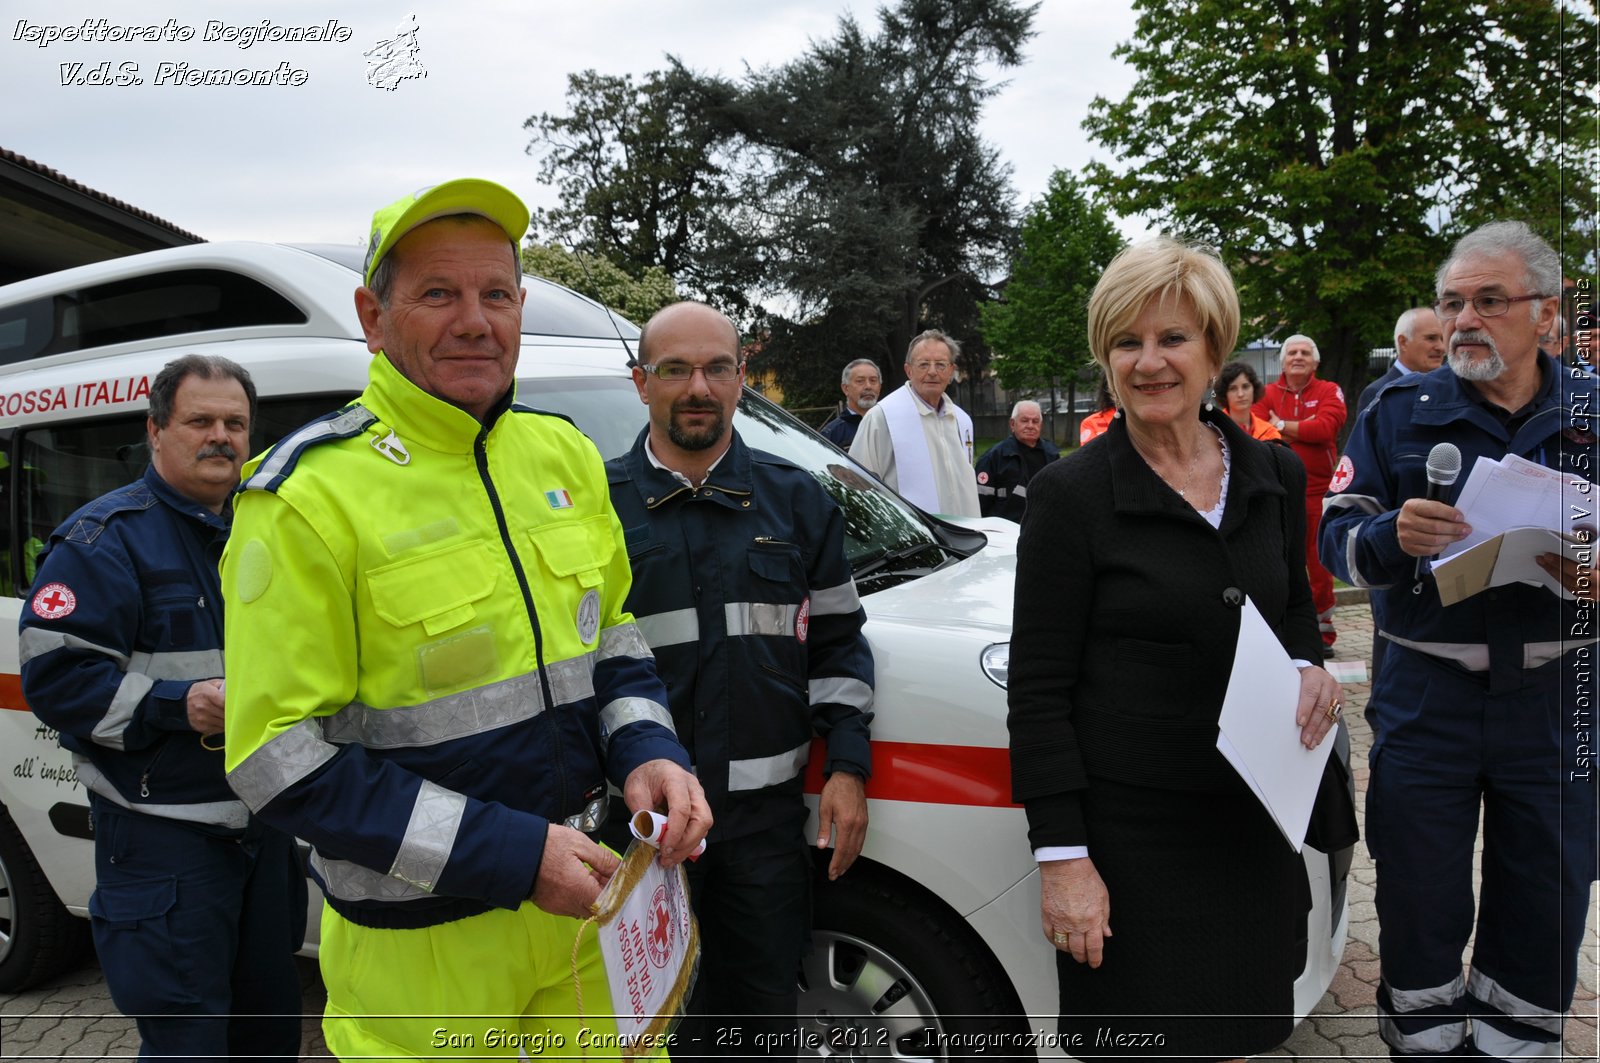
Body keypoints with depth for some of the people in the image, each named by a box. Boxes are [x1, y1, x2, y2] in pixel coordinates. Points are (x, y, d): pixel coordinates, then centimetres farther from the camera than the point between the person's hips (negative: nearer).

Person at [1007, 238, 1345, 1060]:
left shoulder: (1273, 477, 5)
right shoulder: (1071, 495, -12)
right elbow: (1038, 692, -12)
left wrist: (1310, 669, -3)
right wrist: (1062, 856, -15)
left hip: (1255, 828, 5)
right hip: (1128, 835, -5)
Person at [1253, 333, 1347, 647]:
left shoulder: (1329, 391, 3)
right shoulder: (1268, 394, 8)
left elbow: (1325, 427, -15)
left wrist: (1282, 426, -6)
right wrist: (1304, 429, -14)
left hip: (1318, 489, -2)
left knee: (1319, 561, 2)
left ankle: (1322, 628, 13)